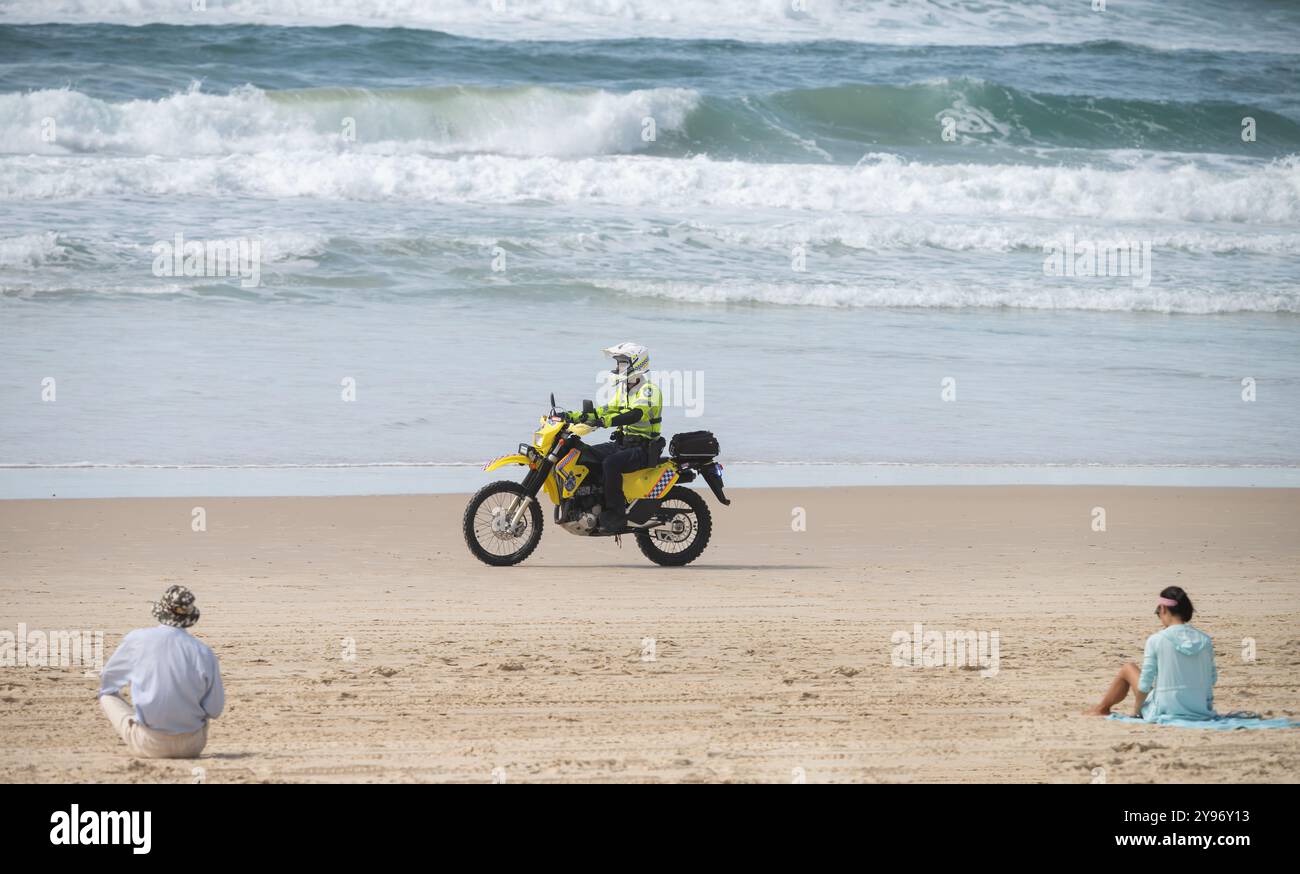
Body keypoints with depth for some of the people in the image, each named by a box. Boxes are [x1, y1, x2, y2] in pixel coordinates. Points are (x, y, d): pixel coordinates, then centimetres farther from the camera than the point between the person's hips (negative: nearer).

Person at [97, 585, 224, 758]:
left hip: (148, 745, -2)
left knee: (107, 695, 20)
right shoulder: (204, 653, -8)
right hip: (192, 746, 2)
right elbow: (215, 710, -1)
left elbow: (107, 679, 12)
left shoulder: (136, 640, -6)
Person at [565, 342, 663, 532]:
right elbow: (608, 410, 19)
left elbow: (636, 414, -30)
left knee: (610, 464, -34)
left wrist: (607, 421, -42)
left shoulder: (649, 390, -14)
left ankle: (616, 514, -28)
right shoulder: (623, 389, 17)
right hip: (623, 444, 9)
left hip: (643, 448, -9)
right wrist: (575, 416, 8)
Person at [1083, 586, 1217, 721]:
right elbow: (1212, 679, 6)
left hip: (1165, 712, -4)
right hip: (1200, 711, 4)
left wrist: (1136, 711, 5)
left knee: (1128, 669, 22)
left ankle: (1102, 709, 43)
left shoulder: (1156, 640, -13)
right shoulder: (1205, 640, -2)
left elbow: (1144, 684, -9)